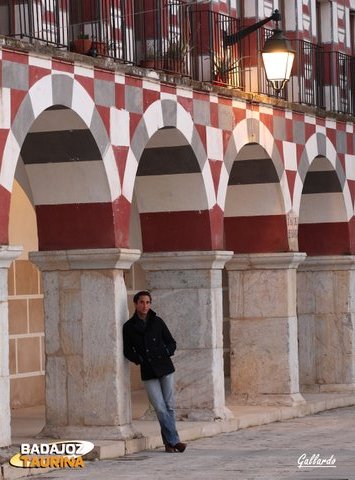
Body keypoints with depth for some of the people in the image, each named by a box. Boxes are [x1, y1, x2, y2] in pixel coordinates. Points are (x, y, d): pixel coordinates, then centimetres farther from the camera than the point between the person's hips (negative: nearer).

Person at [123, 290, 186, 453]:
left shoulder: (157, 322, 5)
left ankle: (168, 442, 10)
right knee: (160, 408, -9)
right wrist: (139, 359, -9)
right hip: (148, 372, -1)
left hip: (165, 367, 1)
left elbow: (171, 342, 11)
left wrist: (166, 352, -10)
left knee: (169, 406, 1)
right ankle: (174, 441, -5)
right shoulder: (129, 326, 3)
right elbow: (128, 351, 9)